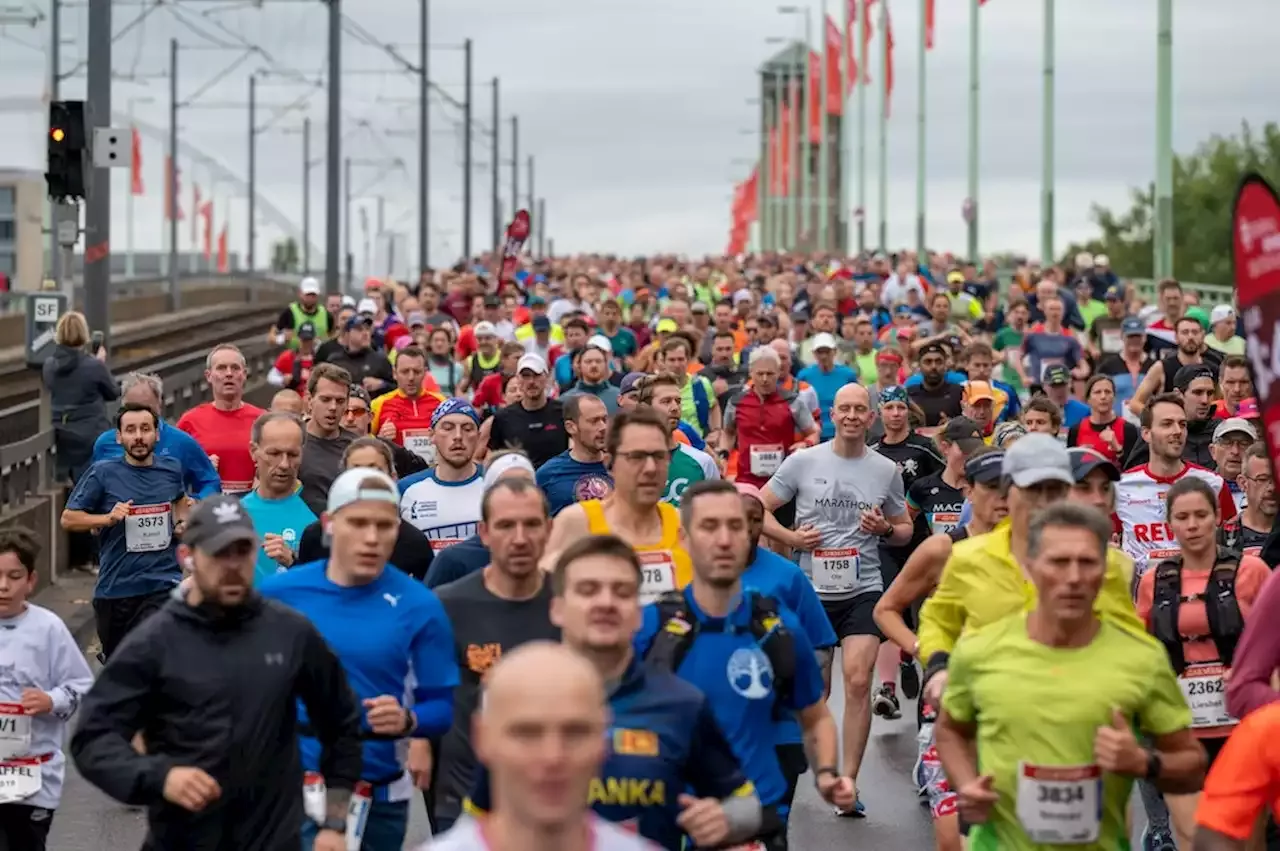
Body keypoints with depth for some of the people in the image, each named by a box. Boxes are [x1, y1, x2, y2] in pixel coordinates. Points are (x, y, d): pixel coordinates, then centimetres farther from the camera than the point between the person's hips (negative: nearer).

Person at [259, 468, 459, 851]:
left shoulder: (419, 606, -6)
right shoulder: (279, 593, -3)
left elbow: (444, 706, -5)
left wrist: (407, 720, -24)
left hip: (379, 795, 1)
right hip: (289, 787, -1)